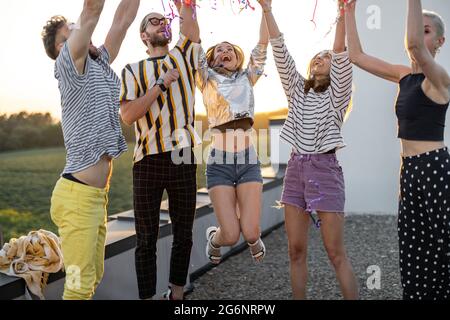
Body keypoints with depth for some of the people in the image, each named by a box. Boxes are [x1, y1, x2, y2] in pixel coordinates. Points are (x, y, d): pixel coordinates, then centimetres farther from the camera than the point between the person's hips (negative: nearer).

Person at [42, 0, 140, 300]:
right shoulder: (69, 65, -5)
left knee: (93, 277, 15)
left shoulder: (100, 65, 16)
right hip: (78, 195, -8)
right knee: (80, 284, -6)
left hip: (98, 195, 9)